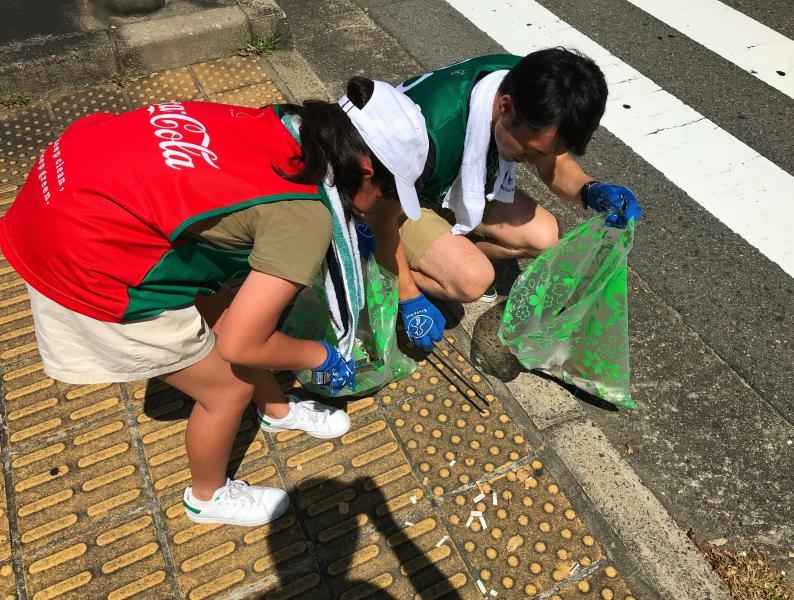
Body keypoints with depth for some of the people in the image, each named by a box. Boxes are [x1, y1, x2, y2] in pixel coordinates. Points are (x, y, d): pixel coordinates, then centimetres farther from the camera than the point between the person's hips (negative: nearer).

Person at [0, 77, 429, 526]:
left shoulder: (287, 127, 0)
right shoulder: (305, 214, -23)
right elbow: (240, 345, -18)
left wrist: (345, 234, 29)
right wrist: (322, 357, -1)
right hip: (86, 257, -8)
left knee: (231, 303, 21)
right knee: (229, 388, 9)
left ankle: (277, 409, 48)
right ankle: (209, 497, 38)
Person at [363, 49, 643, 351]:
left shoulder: (528, 84, -22)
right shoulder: (431, 133, -41)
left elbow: (555, 163, -4)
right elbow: (381, 214, -26)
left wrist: (590, 191, -26)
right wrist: (409, 299, -18)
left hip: (463, 183, 6)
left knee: (544, 236, -8)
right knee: (472, 280, -26)